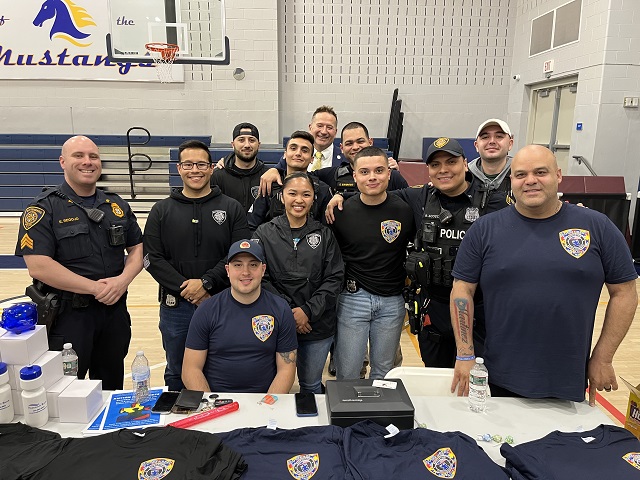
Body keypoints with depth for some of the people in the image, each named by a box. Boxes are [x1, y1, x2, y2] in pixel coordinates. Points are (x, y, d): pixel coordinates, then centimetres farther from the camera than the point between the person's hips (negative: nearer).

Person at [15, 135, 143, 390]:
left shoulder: (117, 205, 8)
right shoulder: (44, 208, -8)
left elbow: (137, 248, 9)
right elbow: (38, 266, -17)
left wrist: (123, 279, -11)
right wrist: (95, 287, -19)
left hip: (115, 311, 5)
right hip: (67, 315, -4)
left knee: (111, 386, 20)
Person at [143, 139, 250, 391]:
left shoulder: (232, 209, 1)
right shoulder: (162, 210, 4)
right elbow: (153, 258, -3)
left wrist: (206, 282, -18)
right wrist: (186, 289, -14)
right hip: (175, 307, 2)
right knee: (176, 373, 18)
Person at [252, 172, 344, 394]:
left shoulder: (324, 234, 3)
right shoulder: (264, 234, -1)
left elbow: (335, 278, -2)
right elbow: (259, 278, -6)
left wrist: (308, 311, -12)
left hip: (318, 325, 1)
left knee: (311, 385, 16)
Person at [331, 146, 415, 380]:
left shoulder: (404, 210, -4)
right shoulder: (341, 211, -5)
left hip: (392, 301, 1)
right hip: (352, 299, -1)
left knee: (383, 372, 17)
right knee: (347, 374, 8)